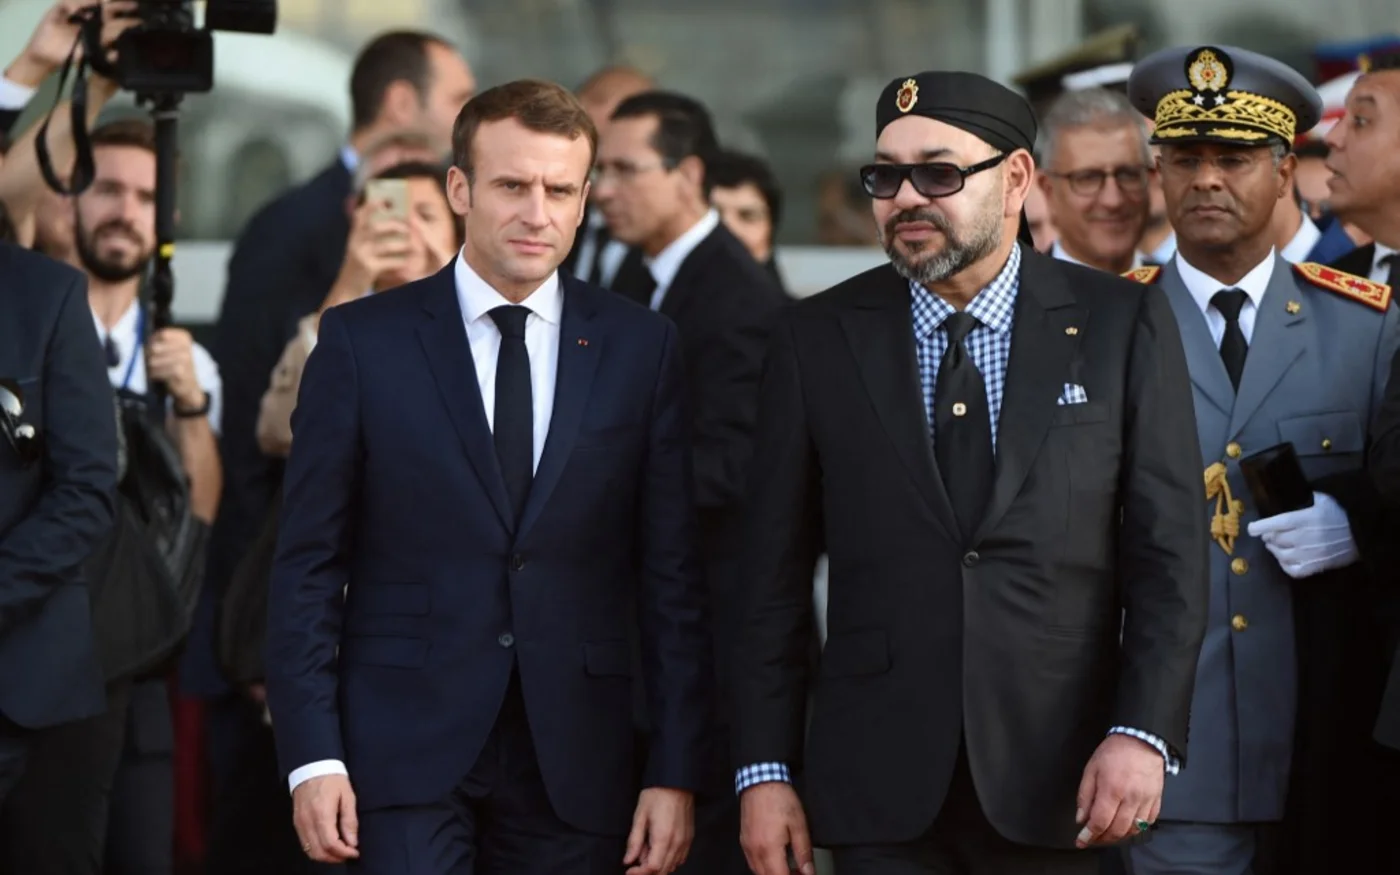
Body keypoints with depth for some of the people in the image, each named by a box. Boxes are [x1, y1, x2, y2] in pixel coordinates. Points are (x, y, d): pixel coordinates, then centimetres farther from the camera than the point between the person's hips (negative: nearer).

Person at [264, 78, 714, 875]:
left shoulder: (641, 348, 5)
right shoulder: (364, 341, 2)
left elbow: (672, 576, 5)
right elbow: (309, 563, 2)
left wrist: (677, 772, 0)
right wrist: (312, 756, -6)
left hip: (576, 758, 2)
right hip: (407, 746, -2)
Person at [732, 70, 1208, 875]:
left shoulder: (1124, 326, 1)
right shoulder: (817, 339, 4)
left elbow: (1169, 555, -1)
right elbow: (776, 574, 5)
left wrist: (1142, 734, -11)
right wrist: (766, 769, 0)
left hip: (1059, 782, 0)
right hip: (881, 791, 0)